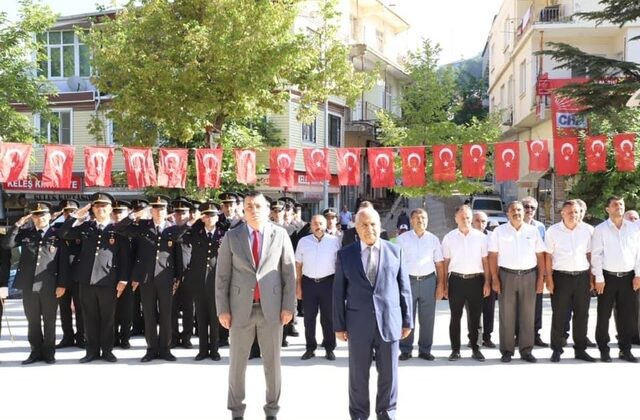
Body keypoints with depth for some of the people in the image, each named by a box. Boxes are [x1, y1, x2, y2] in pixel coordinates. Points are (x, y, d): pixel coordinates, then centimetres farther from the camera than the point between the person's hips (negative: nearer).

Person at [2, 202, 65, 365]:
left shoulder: (57, 235, 1)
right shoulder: (25, 233, 9)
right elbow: (6, 244, -3)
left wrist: (61, 284, -6)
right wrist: (17, 225, -9)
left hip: (49, 286, -2)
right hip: (28, 285, 2)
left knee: (49, 321, 6)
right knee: (33, 321, 9)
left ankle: (48, 352, 16)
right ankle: (36, 351, 19)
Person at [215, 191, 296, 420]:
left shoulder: (280, 235, 2)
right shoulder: (231, 236, 2)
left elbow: (289, 272, 3)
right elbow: (222, 275, 2)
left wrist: (288, 306, -3)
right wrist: (222, 309, -3)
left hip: (271, 308, 0)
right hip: (241, 308, 0)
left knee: (272, 361, 9)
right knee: (237, 362, 7)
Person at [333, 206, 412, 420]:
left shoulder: (394, 250, 5)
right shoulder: (345, 254, 3)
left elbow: (404, 287, 6)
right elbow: (338, 292, 3)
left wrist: (407, 320, 4)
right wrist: (339, 325, 0)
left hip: (389, 322, 1)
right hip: (358, 324, 0)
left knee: (388, 373, 8)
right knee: (358, 374, 8)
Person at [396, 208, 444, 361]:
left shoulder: (433, 239, 8)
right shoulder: (402, 239, 3)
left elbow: (439, 263, 8)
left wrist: (440, 284, 1)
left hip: (429, 280, 2)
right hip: (408, 280, -2)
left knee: (428, 318, 5)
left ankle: (425, 350, 16)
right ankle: (405, 350, 11)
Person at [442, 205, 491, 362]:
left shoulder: (480, 237, 3)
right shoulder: (449, 238, 3)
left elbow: (485, 261, 4)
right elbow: (446, 262, 4)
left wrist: (487, 282, -2)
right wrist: (445, 284, 0)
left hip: (476, 279, 0)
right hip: (456, 280, 0)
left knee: (475, 316, 7)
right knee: (455, 316, 4)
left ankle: (475, 348, 18)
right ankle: (455, 349, 12)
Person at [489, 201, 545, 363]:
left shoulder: (533, 231, 7)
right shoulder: (499, 231, 3)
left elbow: (540, 256, 8)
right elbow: (493, 256, 1)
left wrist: (541, 278, 1)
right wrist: (494, 278, -6)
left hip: (529, 275, 1)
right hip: (507, 275, -1)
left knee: (528, 315, 5)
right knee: (506, 315, 2)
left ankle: (526, 350, 12)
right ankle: (507, 351, 8)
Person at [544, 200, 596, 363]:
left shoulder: (586, 230, 6)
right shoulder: (553, 231, -2)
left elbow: (589, 254, 10)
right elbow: (548, 256, -3)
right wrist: (549, 279, -8)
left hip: (582, 276, 3)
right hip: (561, 277, -3)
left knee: (581, 314, 9)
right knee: (559, 315, 3)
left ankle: (580, 349, 20)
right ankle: (557, 349, 13)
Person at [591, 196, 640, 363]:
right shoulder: (600, 229, -2)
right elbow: (596, 255, -5)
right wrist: (599, 278, -10)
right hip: (608, 276, -2)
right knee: (604, 315, 3)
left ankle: (625, 349, 18)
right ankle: (604, 350, 12)